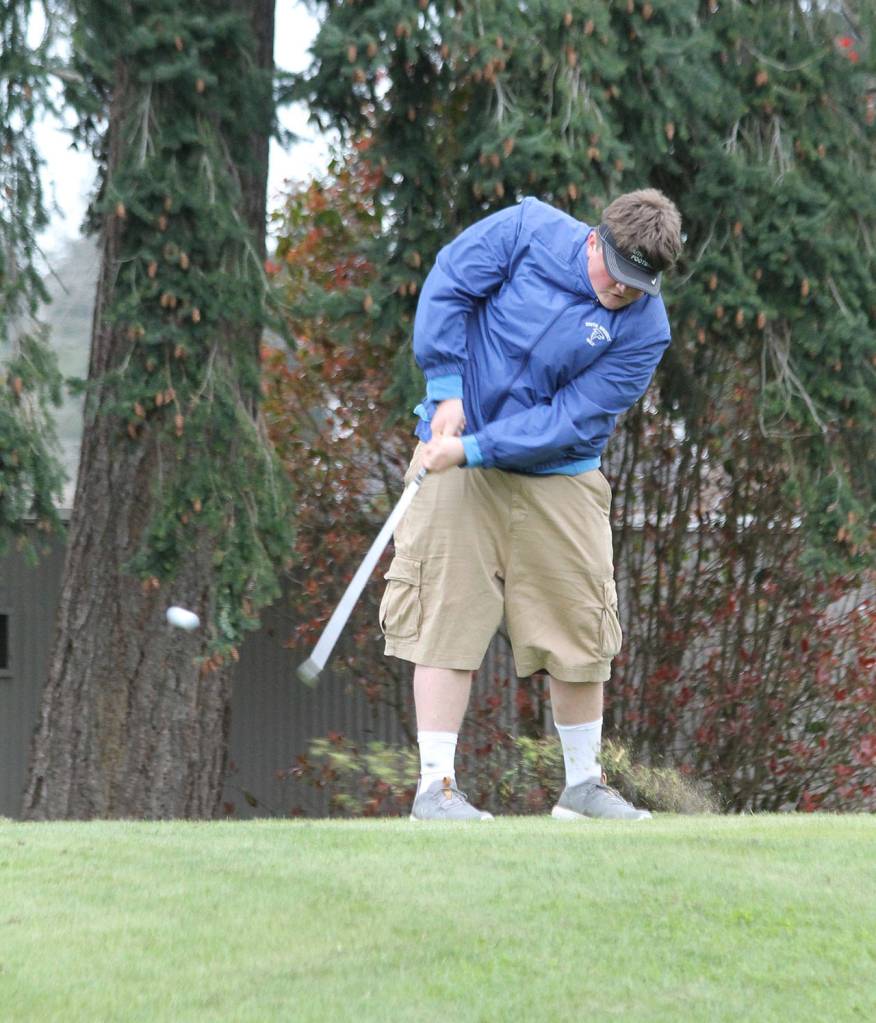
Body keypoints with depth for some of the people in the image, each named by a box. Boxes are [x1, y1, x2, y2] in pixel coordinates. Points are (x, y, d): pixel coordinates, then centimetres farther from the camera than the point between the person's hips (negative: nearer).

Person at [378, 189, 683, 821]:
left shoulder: (645, 329, -11)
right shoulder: (529, 230, -10)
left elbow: (572, 422, -16)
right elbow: (448, 285, -7)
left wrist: (472, 450, -23)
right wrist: (448, 391, -14)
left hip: (558, 478, 1)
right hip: (456, 459, -1)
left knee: (580, 630, 4)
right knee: (447, 615, -7)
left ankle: (583, 785, 21)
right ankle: (435, 786, -5)